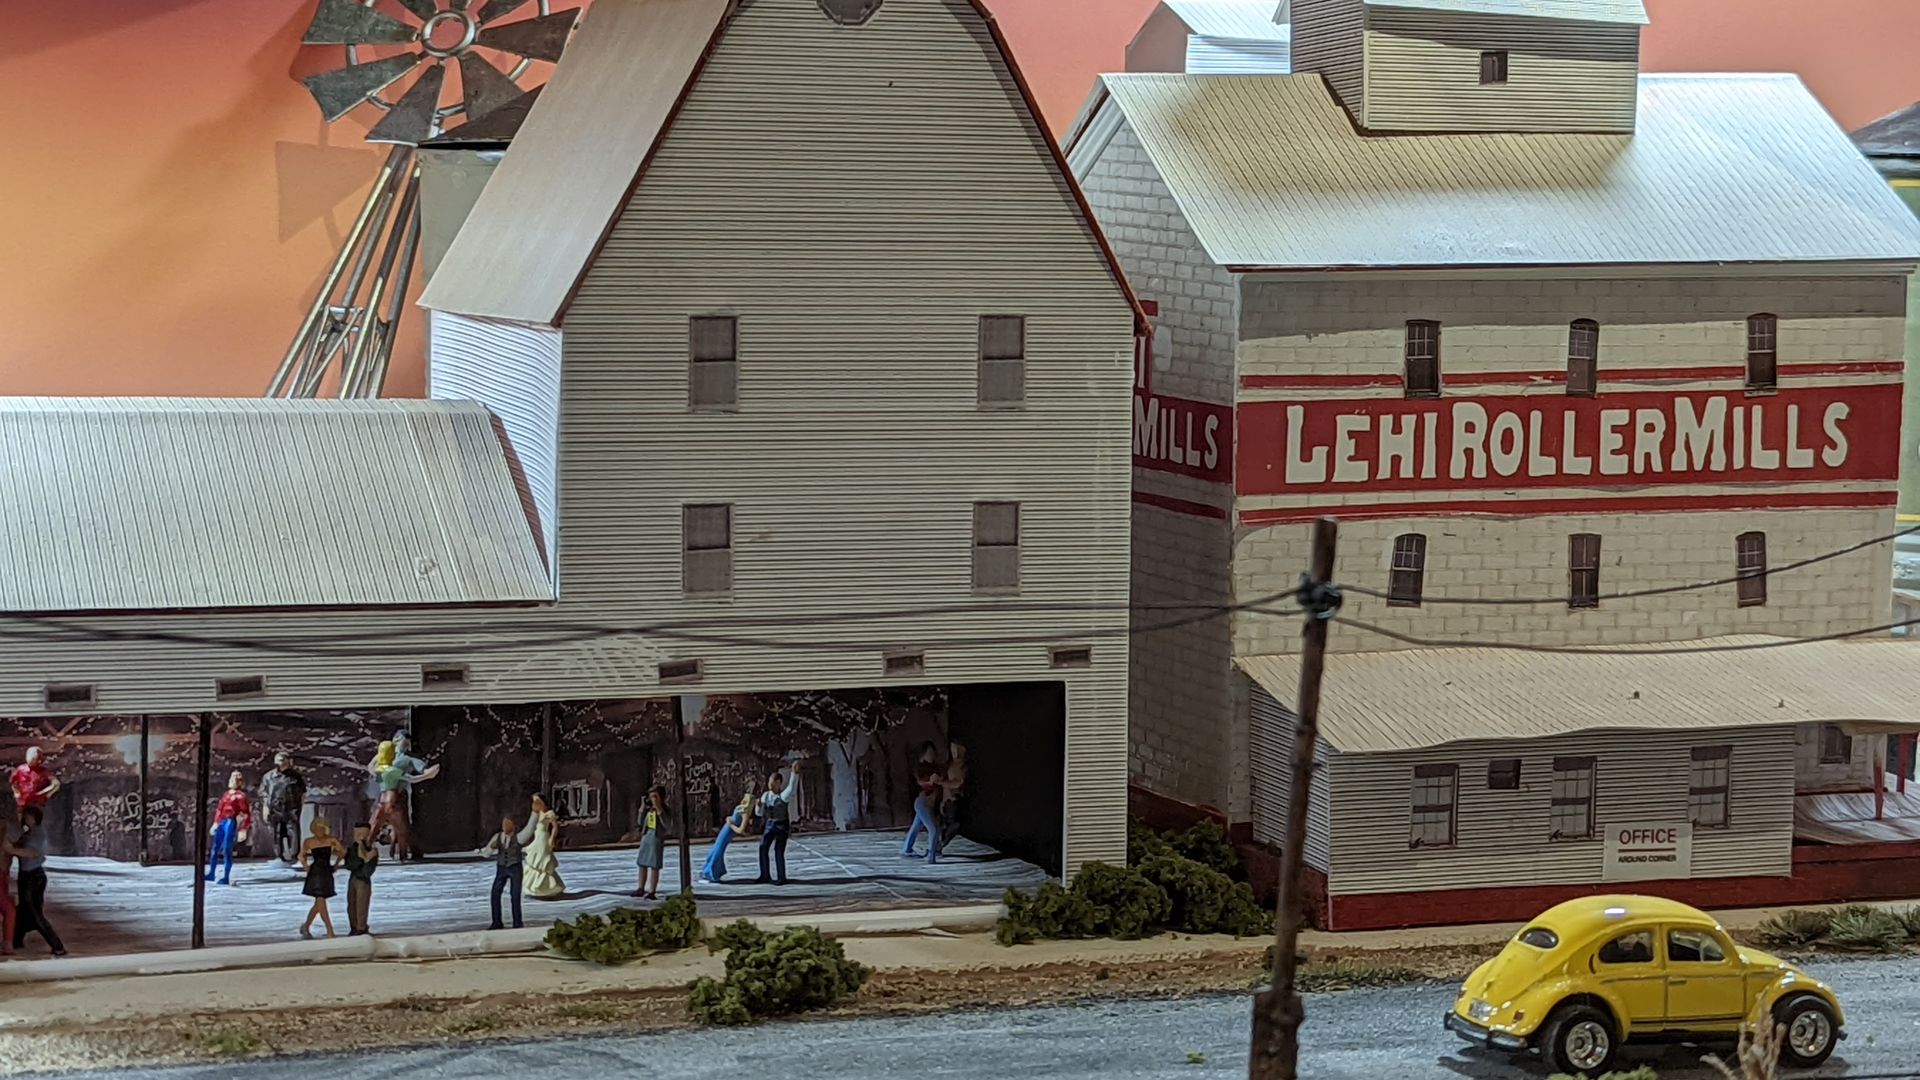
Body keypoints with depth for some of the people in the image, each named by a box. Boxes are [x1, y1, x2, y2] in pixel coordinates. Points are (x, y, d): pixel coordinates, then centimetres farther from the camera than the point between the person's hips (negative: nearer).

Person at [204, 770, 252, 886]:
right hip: (221, 823, 7)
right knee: (214, 849, 10)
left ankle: (226, 877, -3)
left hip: (231, 823, -7)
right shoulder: (226, 795, 15)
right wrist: (215, 823, 23)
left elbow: (246, 814, -7)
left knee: (227, 850, -8)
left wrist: (243, 830, -11)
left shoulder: (240, 796, -5)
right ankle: (211, 874, 21)